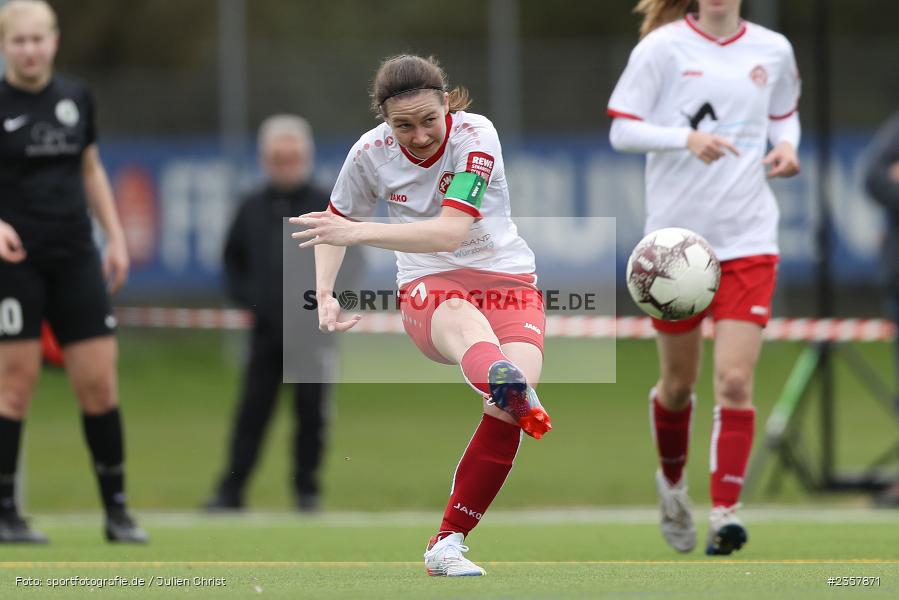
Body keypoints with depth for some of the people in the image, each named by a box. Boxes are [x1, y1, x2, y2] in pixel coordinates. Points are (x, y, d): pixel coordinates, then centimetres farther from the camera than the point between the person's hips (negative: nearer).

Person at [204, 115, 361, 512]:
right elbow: (233, 258, 18)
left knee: (311, 411, 1)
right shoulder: (253, 208, 8)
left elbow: (351, 259, 3)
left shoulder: (325, 207, 0)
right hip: (266, 329, 2)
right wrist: (244, 296, 5)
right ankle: (231, 489, 4)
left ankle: (306, 488, 10)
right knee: (253, 409, 2)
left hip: (313, 330, -2)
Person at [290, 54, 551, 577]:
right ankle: (507, 384, -81)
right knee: (459, 316, -41)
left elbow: (451, 231, -26)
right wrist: (325, 293, 1)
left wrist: (359, 233, -34)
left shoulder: (475, 136, -14)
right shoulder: (371, 153, -3)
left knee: (510, 405, -29)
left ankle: (448, 543, -17)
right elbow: (337, 222, 17)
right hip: (429, 288, 0)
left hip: (508, 280, 0)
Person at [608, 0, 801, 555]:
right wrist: (687, 138, -23)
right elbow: (621, 130, -7)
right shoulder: (663, 47, -5)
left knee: (735, 381, -12)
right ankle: (673, 484, 38)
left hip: (748, 239, 1)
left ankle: (726, 511, -9)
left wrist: (787, 145, 0)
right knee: (679, 384, 11)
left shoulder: (773, 50, 4)